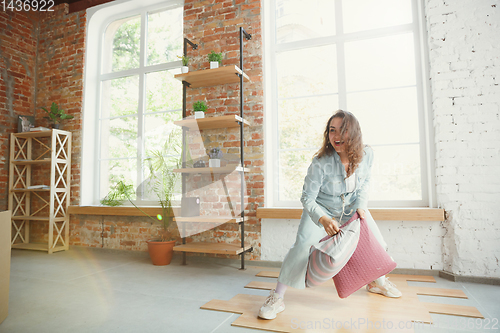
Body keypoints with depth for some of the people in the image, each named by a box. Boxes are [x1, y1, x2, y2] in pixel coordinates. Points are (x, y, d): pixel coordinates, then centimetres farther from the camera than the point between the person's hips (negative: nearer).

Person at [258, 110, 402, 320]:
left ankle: (377, 282, 38)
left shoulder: (366, 155, -17)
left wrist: (360, 206, -13)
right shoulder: (321, 163, -32)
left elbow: (364, 183, 2)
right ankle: (277, 297, -7)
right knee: (302, 246, -21)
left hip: (351, 206, 5)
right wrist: (323, 219, -41)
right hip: (321, 209, -5)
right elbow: (307, 198, -25)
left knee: (375, 240, 7)